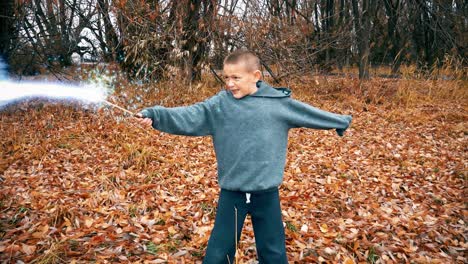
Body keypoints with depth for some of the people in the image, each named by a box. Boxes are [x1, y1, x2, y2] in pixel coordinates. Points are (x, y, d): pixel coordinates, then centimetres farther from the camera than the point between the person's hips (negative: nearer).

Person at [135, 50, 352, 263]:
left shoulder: (278, 101, -3)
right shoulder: (218, 104, -6)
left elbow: (309, 113, 9)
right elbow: (188, 116, -15)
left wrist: (340, 122, 20)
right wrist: (155, 115, -29)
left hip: (267, 192, 1)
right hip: (232, 192, 0)